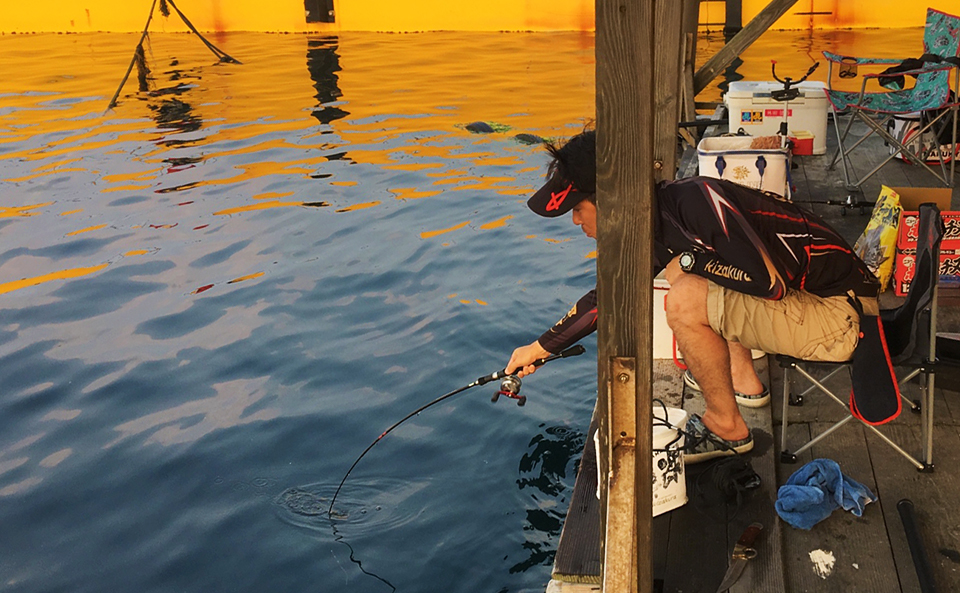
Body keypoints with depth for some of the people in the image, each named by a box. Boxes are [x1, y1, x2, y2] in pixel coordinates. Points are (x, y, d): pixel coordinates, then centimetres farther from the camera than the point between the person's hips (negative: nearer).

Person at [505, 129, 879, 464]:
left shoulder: (695, 198, -25)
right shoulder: (650, 231, 3)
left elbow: (770, 281, -30)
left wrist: (690, 259, -15)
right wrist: (541, 348, 24)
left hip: (837, 314, -9)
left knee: (686, 302, -23)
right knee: (681, 272, 15)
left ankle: (726, 428, -2)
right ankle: (743, 380, 21)